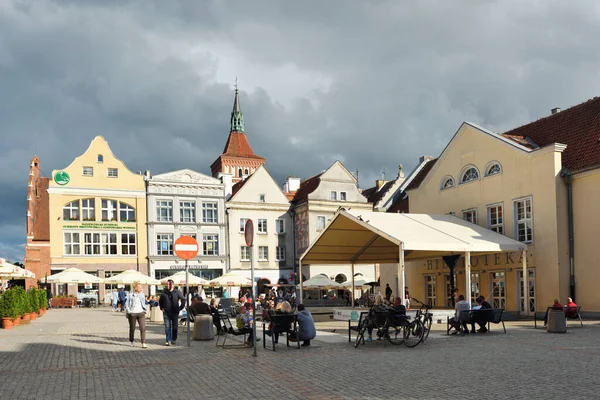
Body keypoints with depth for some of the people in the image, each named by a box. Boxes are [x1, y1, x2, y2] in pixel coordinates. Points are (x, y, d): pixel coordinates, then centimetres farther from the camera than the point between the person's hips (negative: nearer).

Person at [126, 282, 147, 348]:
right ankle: (131, 341, 33)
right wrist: (129, 311, -8)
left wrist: (144, 309, 10)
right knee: (132, 328, 10)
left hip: (141, 313, 2)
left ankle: (143, 343, -11)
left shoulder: (142, 294, 9)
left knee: (143, 328, -10)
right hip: (132, 314, -2)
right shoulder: (130, 295, -2)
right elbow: (126, 304, 1)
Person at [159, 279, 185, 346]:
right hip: (166, 313, 1)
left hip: (175, 312, -1)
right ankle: (168, 340, -1)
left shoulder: (177, 292, -1)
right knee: (167, 327, -3)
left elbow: (183, 299, 7)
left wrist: (180, 308, 2)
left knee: (175, 327, 6)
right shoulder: (164, 293, 4)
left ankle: (174, 340, 19)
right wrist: (162, 308, 10)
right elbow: (160, 301, 20)